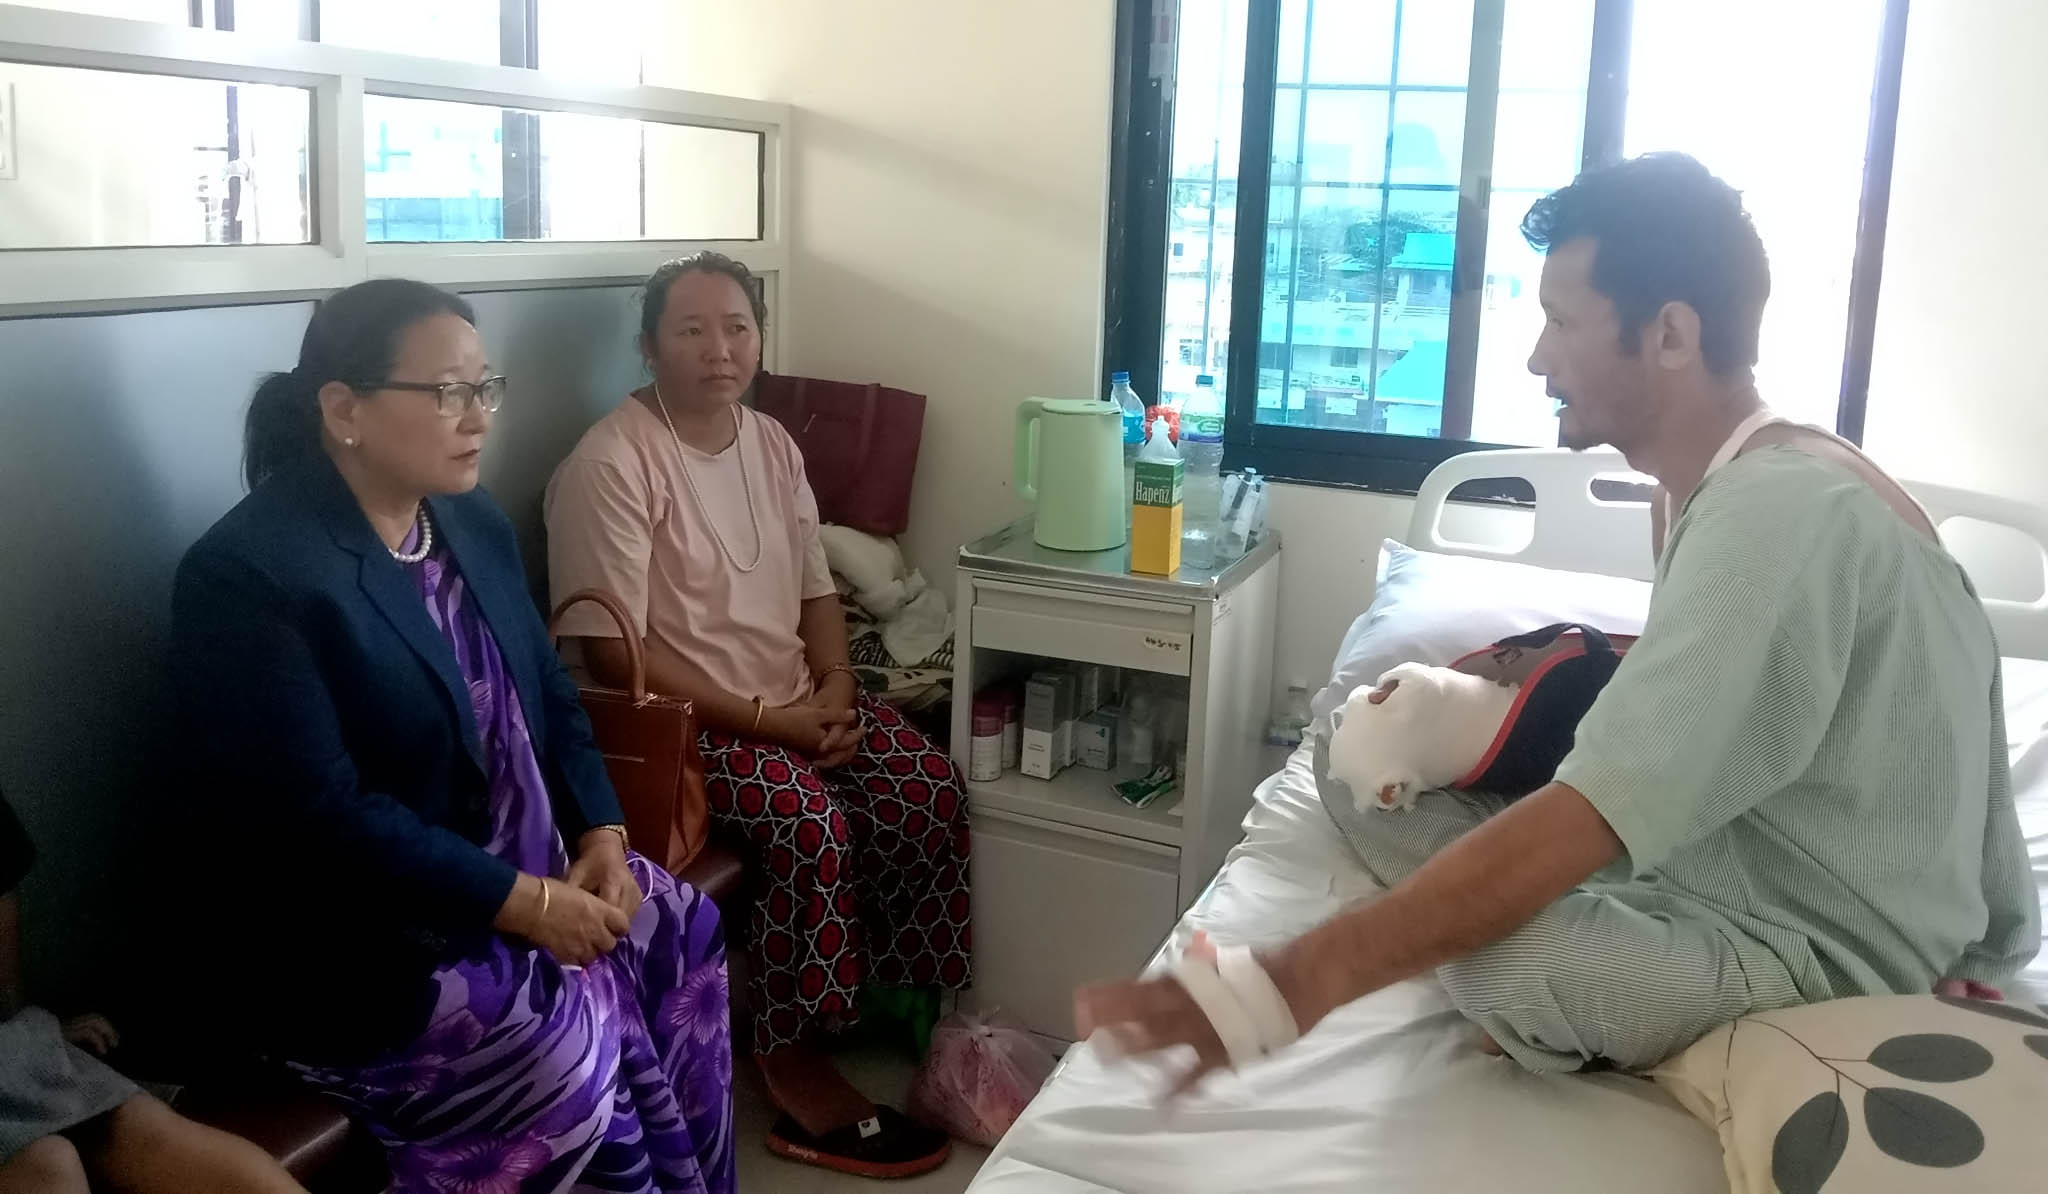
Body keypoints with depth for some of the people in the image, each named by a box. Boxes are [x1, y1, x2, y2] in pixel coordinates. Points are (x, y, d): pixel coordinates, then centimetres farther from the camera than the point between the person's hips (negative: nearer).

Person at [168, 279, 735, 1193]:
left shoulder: (476, 525, 7)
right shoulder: (244, 575, -19)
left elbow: (549, 698, 11)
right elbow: (322, 818, -25)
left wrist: (600, 832, -6)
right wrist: (526, 904, -24)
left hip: (523, 875, 8)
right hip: (346, 948, -8)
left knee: (684, 930, -6)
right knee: (569, 1045, -23)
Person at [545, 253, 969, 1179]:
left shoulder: (772, 444, 8)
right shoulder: (610, 464, -16)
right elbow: (614, 652, -20)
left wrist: (833, 690, -5)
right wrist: (763, 718, -20)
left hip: (796, 701, 7)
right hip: (675, 720, -7)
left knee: (929, 788, -11)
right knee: (814, 822, -29)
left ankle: (903, 992, 7)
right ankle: (797, 1070, -13)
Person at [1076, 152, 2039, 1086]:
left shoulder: (1782, 510, -27)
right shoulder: (1729, 487, 5)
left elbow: (1586, 825, -34)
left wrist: (1297, 981, -38)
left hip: (1836, 951, -9)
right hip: (1728, 863, 9)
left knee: (1509, 963, -38)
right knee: (1360, 750, 1)